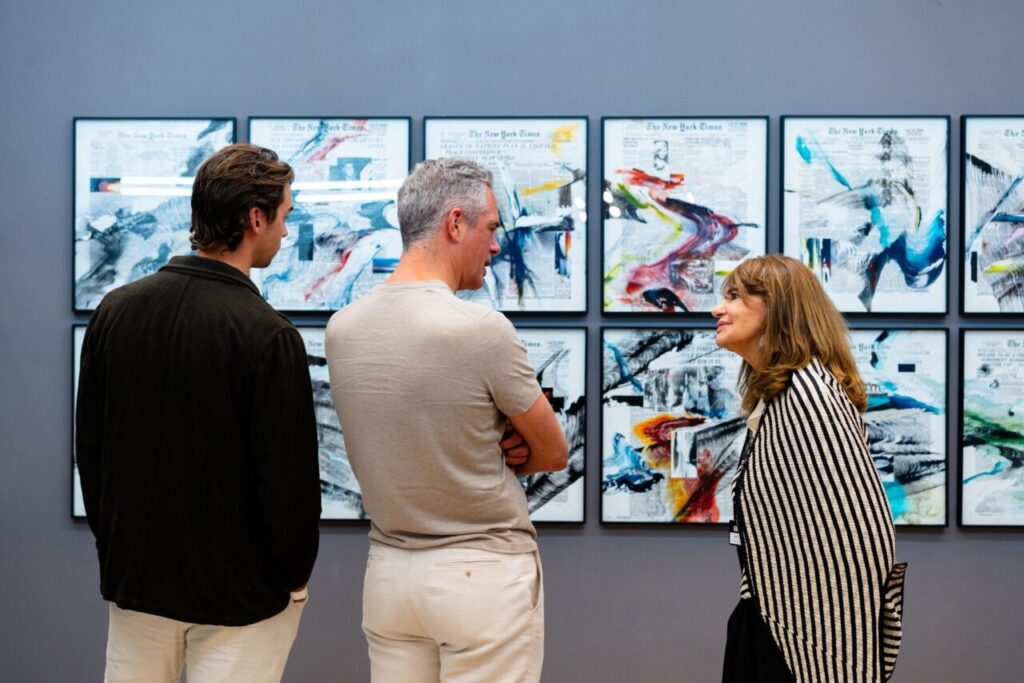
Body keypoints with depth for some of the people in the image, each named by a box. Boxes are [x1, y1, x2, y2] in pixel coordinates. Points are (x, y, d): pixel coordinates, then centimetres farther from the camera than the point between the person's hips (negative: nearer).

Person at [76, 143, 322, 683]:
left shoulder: (116, 309, -1)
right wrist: (295, 576, 0)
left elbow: (88, 447, 7)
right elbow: (288, 476, -16)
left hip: (135, 575, 5)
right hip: (239, 592, -5)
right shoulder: (267, 334, -19)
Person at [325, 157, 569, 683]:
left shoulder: (341, 328, -2)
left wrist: (493, 440, -2)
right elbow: (553, 453, -6)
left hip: (387, 571, 6)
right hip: (485, 573, -6)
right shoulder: (483, 329, -19)